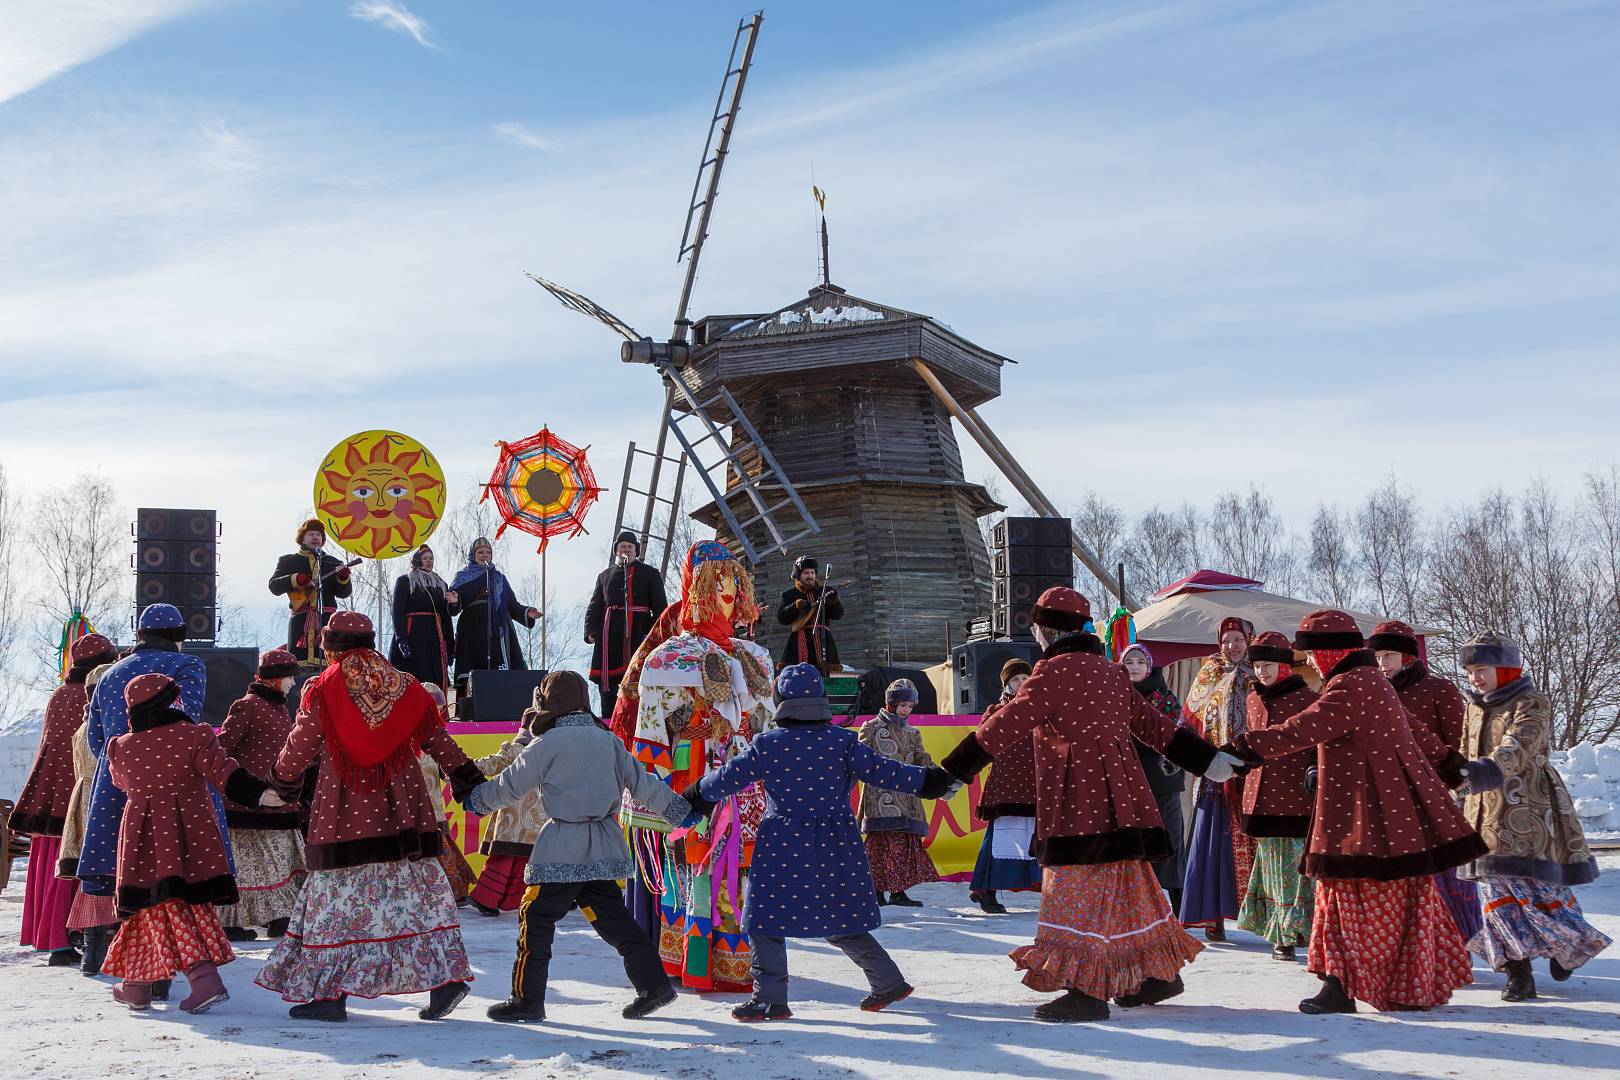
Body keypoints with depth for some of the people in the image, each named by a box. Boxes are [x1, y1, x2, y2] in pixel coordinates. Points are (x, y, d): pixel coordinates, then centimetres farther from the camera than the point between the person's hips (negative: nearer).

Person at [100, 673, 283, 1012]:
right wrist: (261, 793, -21)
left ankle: (204, 979, -8)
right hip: (191, 831, 0)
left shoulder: (120, 748, 3)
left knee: (157, 906, 2)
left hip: (144, 835, 0)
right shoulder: (195, 736, -6)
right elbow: (224, 771, -16)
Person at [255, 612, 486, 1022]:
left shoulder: (322, 689, -3)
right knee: (417, 893, 7)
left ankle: (327, 992, 5)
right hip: (402, 814, 3)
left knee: (337, 899, 3)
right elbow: (438, 740, 11)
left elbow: (301, 747, 3)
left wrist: (285, 779, 23)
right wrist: (467, 776, 22)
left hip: (343, 816, -3)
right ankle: (445, 976, 1)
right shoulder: (405, 687, 7)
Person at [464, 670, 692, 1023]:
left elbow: (510, 786, 1)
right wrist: (681, 810, 19)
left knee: (537, 918, 3)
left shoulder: (548, 744, -7)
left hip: (562, 850, -6)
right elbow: (643, 783, 11)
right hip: (604, 847, 6)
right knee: (611, 917, 13)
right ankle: (654, 983, 9)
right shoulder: (607, 740, 9)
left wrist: (476, 799, 19)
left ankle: (527, 998, 4)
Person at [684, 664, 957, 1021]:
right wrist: (926, 780, 8)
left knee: (767, 920, 5)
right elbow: (881, 772, -3)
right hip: (834, 849, 3)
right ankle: (888, 981, 20)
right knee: (841, 922, 17)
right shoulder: (843, 741, -2)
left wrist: (699, 794, 22)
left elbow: (730, 777, 4)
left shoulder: (766, 745, -4)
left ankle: (770, 999, 0)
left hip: (782, 847, -3)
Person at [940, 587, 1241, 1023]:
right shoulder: (1112, 673, 15)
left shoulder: (1053, 672, -9)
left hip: (1077, 805, -8)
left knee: (1077, 892, -6)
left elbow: (1005, 726, -11)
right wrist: (1206, 759, 23)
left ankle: (1087, 991, -9)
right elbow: (1152, 723, 16)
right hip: (1121, 801, 8)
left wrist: (955, 771, -7)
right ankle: (1160, 973, 27)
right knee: (1127, 887, 18)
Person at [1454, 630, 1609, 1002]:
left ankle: (1567, 942, 25)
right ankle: (1517, 971, 2)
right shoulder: (1475, 708, 13)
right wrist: (1458, 805, 18)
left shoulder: (1531, 704, -8)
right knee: (1497, 891, -2)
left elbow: (1516, 749, -25)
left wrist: (1482, 772, -42)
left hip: (1526, 811, -6)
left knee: (1538, 885, -3)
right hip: (1484, 813, 6)